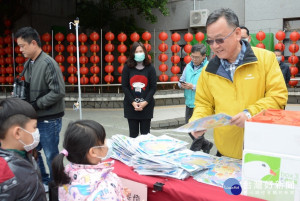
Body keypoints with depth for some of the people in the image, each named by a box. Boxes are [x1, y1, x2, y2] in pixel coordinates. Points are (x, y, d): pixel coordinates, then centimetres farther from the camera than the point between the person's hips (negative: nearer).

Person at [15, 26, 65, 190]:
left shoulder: (48, 63, -17)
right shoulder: (28, 64, 8)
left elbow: (58, 91, -22)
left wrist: (36, 104, -18)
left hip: (49, 120, -8)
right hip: (34, 118, 8)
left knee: (51, 155, 6)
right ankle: (44, 182, 36)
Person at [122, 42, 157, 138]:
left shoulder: (150, 68, 0)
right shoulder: (127, 68, 0)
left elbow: (153, 87, -1)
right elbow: (124, 86, -2)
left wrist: (146, 102, -12)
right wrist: (133, 102, -11)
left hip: (146, 105, 0)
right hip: (131, 105, 0)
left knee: (145, 133, 6)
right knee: (133, 133, 6)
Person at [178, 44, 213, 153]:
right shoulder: (189, 66, 9)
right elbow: (181, 80, 18)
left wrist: (193, 87, -22)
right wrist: (182, 84, -5)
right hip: (189, 103, 8)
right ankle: (206, 145, 39)